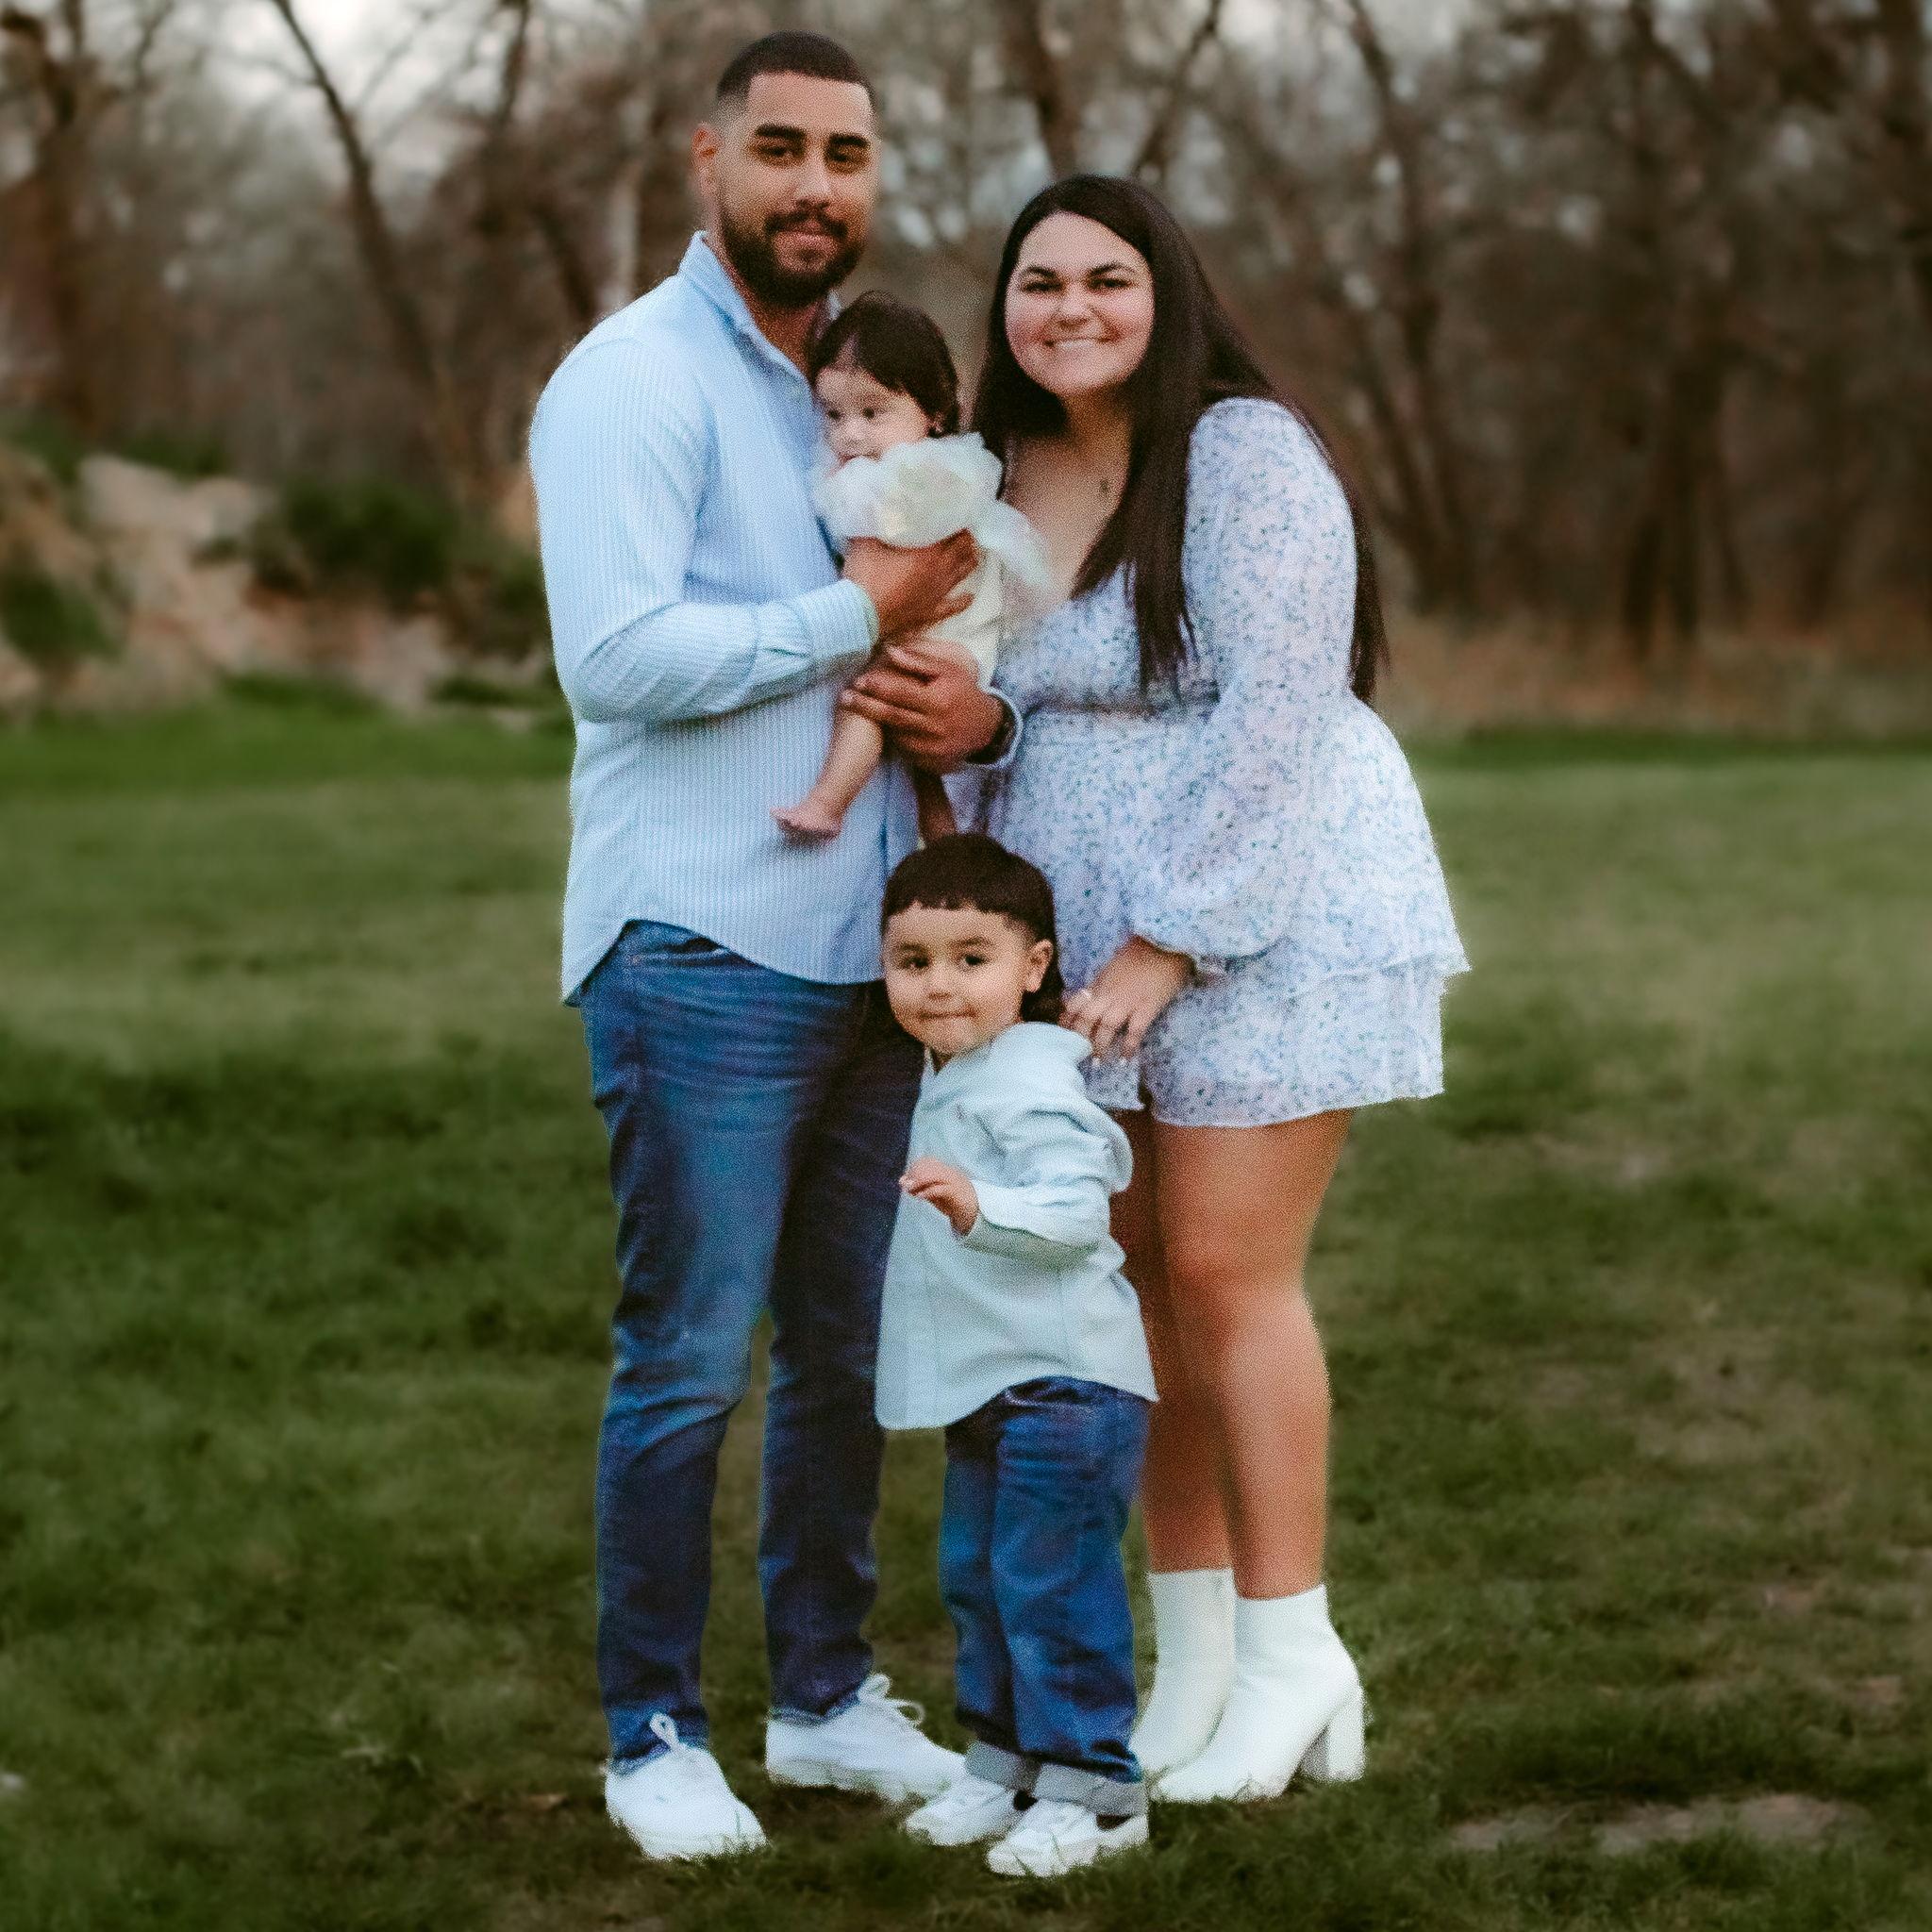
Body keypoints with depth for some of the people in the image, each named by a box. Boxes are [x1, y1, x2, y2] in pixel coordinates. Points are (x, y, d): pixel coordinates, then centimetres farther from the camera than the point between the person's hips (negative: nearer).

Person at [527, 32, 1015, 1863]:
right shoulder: (635, 379, -8)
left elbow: (948, 613, 23)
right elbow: (621, 655, -20)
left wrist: (983, 708, 0)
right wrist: (858, 613, -13)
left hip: (871, 954, 7)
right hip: (705, 957, -7)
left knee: (849, 1353, 12)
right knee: (690, 1363, -3)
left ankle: (826, 1697, 24)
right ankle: (654, 1734, 8)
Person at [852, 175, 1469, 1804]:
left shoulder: (1246, 455, -12)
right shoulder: (999, 480, 9)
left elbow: (1276, 719, -18)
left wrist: (1169, 940, -20)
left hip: (1262, 917, -7)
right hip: (1092, 938, 7)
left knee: (1227, 1271, -7)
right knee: (1143, 1276, 7)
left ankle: (1292, 1655, 4)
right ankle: (1195, 1651, 17)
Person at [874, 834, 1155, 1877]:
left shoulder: (1029, 1087, -19)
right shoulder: (952, 1081, 12)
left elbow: (1077, 1209, -31)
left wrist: (979, 1206, -43)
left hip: (1060, 1387, -10)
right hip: (988, 1394, 11)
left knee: (1050, 1585, -8)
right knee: (977, 1577, 17)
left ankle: (1090, 1787, 1)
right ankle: (1006, 1763, 28)